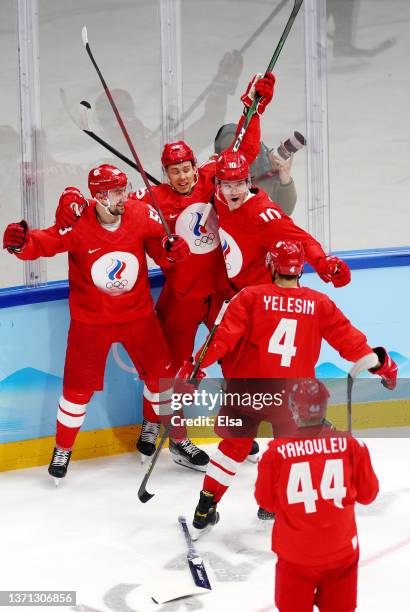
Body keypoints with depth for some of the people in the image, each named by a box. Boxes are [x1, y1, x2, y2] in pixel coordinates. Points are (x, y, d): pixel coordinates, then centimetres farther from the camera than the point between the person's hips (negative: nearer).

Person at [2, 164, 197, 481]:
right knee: (79, 385, 3)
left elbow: (164, 234, 5)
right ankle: (63, 448, 24)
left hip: (138, 312, 3)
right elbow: (41, 243, -20)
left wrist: (173, 244, -17)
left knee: (161, 372, 10)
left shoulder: (141, 214, -11)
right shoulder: (77, 224, -20)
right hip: (91, 319, -3)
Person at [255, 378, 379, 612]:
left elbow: (265, 500, -2)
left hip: (295, 552, -1)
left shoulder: (276, 452, -15)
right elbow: (367, 494, 1)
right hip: (341, 551, 1)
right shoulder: (351, 445, -11)